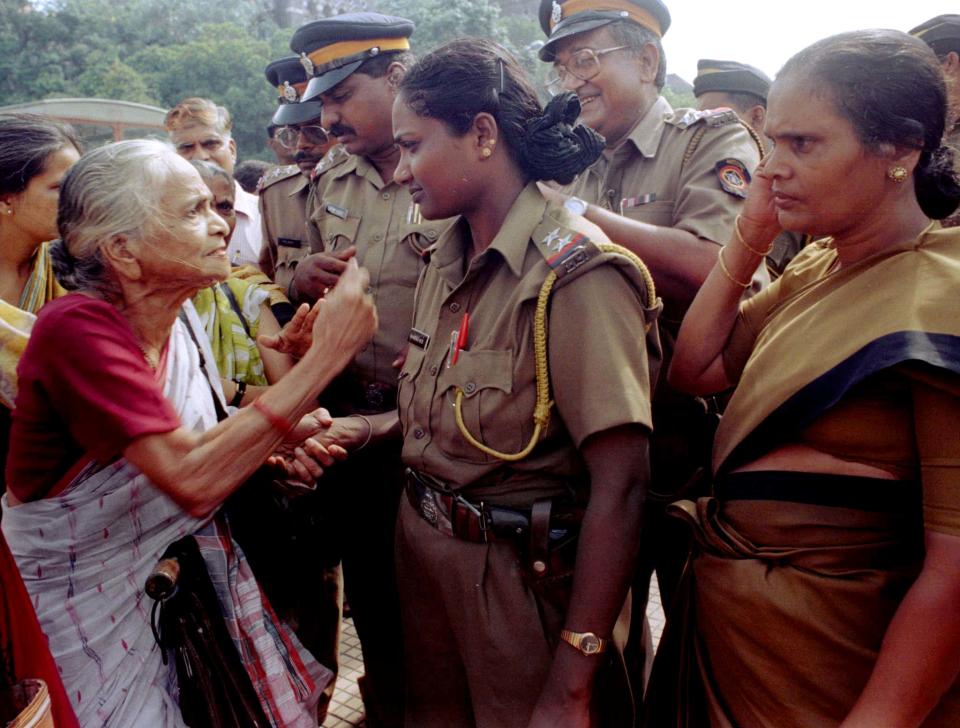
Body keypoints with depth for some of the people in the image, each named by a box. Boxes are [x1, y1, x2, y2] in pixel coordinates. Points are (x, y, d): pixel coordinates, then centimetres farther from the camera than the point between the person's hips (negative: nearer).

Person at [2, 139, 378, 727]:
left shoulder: (176, 319, -4)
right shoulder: (76, 328, -27)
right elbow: (194, 481, -37)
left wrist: (276, 442, -13)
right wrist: (325, 356, -36)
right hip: (86, 611, -6)